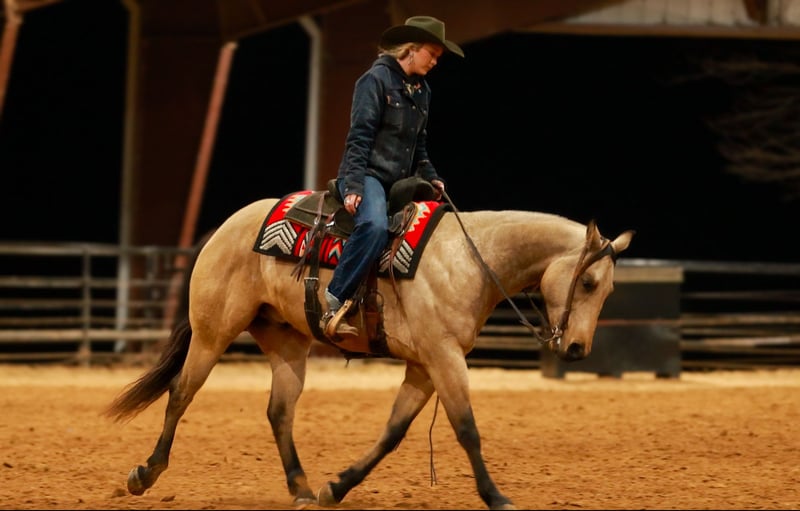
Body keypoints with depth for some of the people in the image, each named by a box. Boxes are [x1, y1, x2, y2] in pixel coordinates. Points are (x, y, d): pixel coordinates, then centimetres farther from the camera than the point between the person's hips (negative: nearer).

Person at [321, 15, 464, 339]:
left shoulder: (422, 91, 16)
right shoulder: (376, 79, -7)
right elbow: (359, 138, -13)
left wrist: (431, 179, 11)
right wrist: (353, 187, -20)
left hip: (399, 182, 9)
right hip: (368, 175, -9)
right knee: (374, 226, -35)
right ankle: (333, 305, -34)